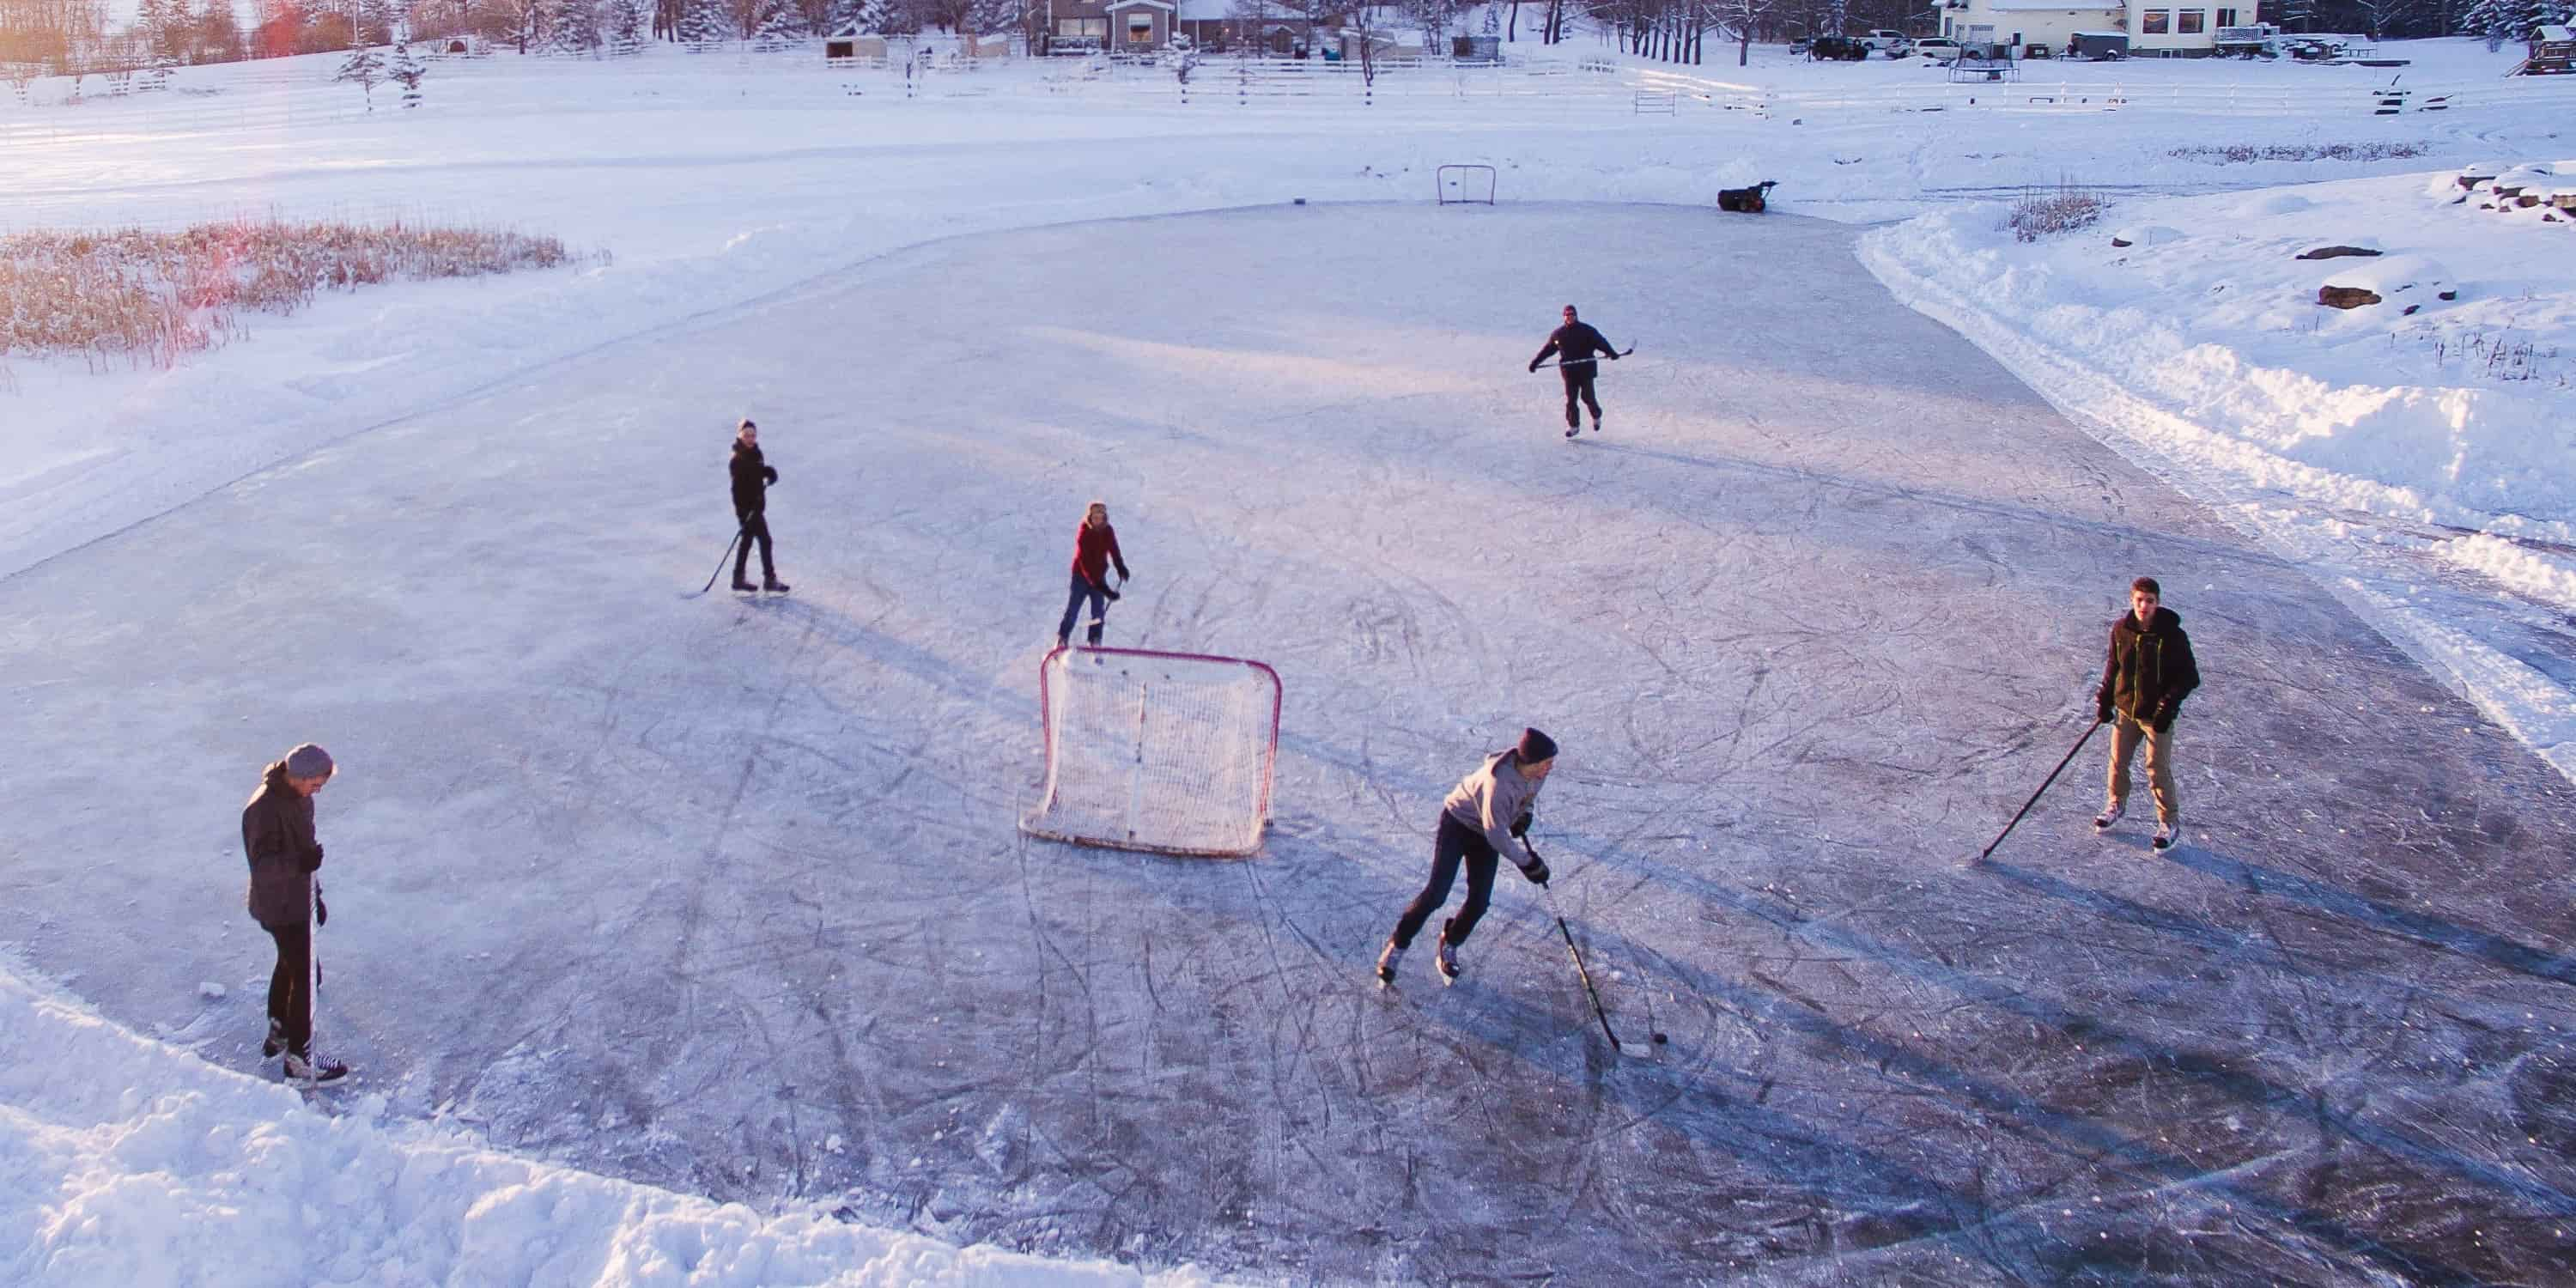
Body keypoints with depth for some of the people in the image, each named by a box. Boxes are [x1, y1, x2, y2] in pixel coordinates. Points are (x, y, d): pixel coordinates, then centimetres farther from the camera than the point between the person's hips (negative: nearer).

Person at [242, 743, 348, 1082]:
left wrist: (315, 893, 22)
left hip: (298, 898, 10)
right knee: (305, 974, -5)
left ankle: (277, 1034, 44)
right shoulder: (264, 809, -27)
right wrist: (298, 863, -49)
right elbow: (262, 865, -30)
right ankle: (298, 1057, 5)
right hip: (280, 907, -10)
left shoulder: (299, 798, 3)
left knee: (290, 965, 25)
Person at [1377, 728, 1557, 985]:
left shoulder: (1539, 771, -17)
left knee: (1478, 903, 0)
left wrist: (1525, 813, -1)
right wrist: (1528, 863, -26)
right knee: (1436, 894, -11)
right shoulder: (1499, 782, -39)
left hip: (1484, 835, 6)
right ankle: (1398, 945, 8)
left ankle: (1449, 945, 25)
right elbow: (1497, 836, -33)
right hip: (1457, 822, -6)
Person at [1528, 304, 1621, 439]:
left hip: (1586, 370, -3)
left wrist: (1611, 352, -24)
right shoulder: (1558, 334, 7)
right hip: (1569, 371, 3)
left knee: (1587, 396, -3)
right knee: (1570, 399, 0)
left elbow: (1600, 342, -9)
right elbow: (1547, 349, 16)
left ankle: (1596, 416, 25)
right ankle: (1573, 425, 10)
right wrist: (1535, 362, 15)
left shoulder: (1587, 330, -2)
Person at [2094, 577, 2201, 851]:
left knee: (2158, 769, -2)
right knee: (2117, 761, 14)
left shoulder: (2172, 635, -16)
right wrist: (2105, 699, 10)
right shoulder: (2121, 629, -3)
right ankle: (2116, 804, 37)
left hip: (2157, 715, -4)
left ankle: (2170, 822, 12)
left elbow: (2190, 677, -11)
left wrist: (2169, 704, -19)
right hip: (2125, 709, 5)